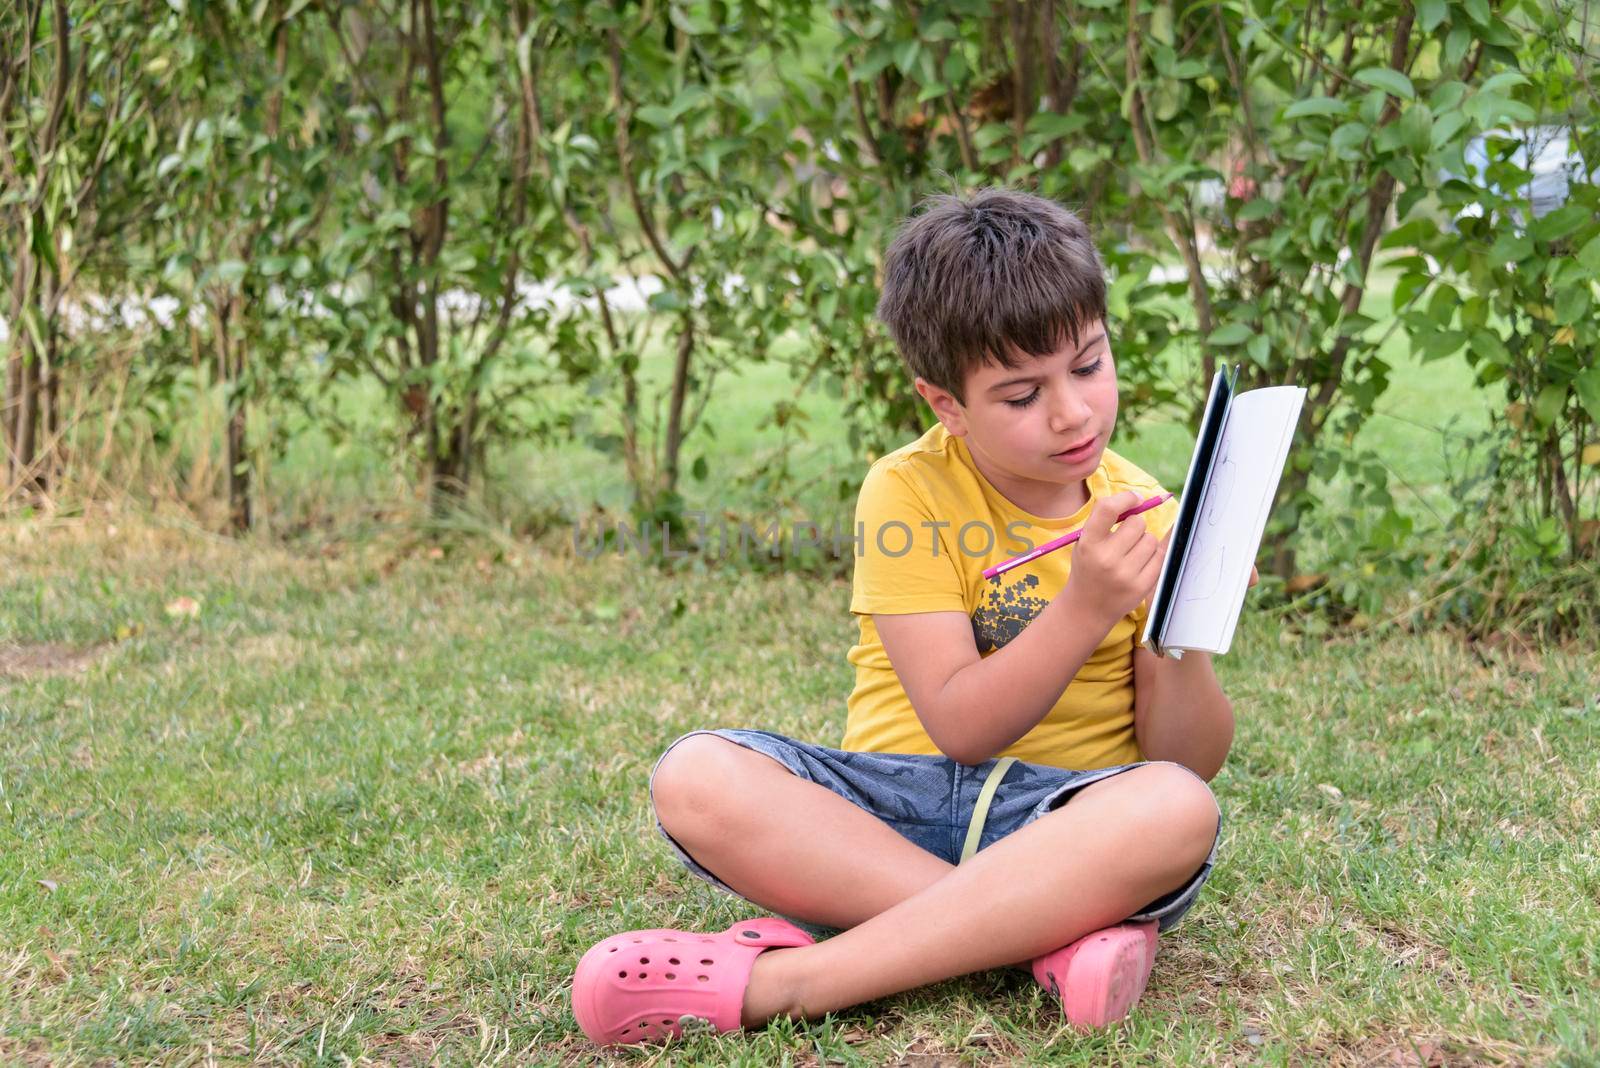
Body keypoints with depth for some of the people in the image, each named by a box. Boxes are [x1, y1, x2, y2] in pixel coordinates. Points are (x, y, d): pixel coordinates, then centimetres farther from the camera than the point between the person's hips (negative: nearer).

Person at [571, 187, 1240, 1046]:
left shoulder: (1140, 513, 4)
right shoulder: (909, 492, -4)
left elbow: (1195, 759, 2)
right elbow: (961, 727, -12)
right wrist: (1086, 607, -24)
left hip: (1063, 815, 1)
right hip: (893, 804, -1)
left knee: (1178, 809, -34)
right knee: (696, 776, -27)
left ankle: (778, 981, -32)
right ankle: (1057, 931, -30)